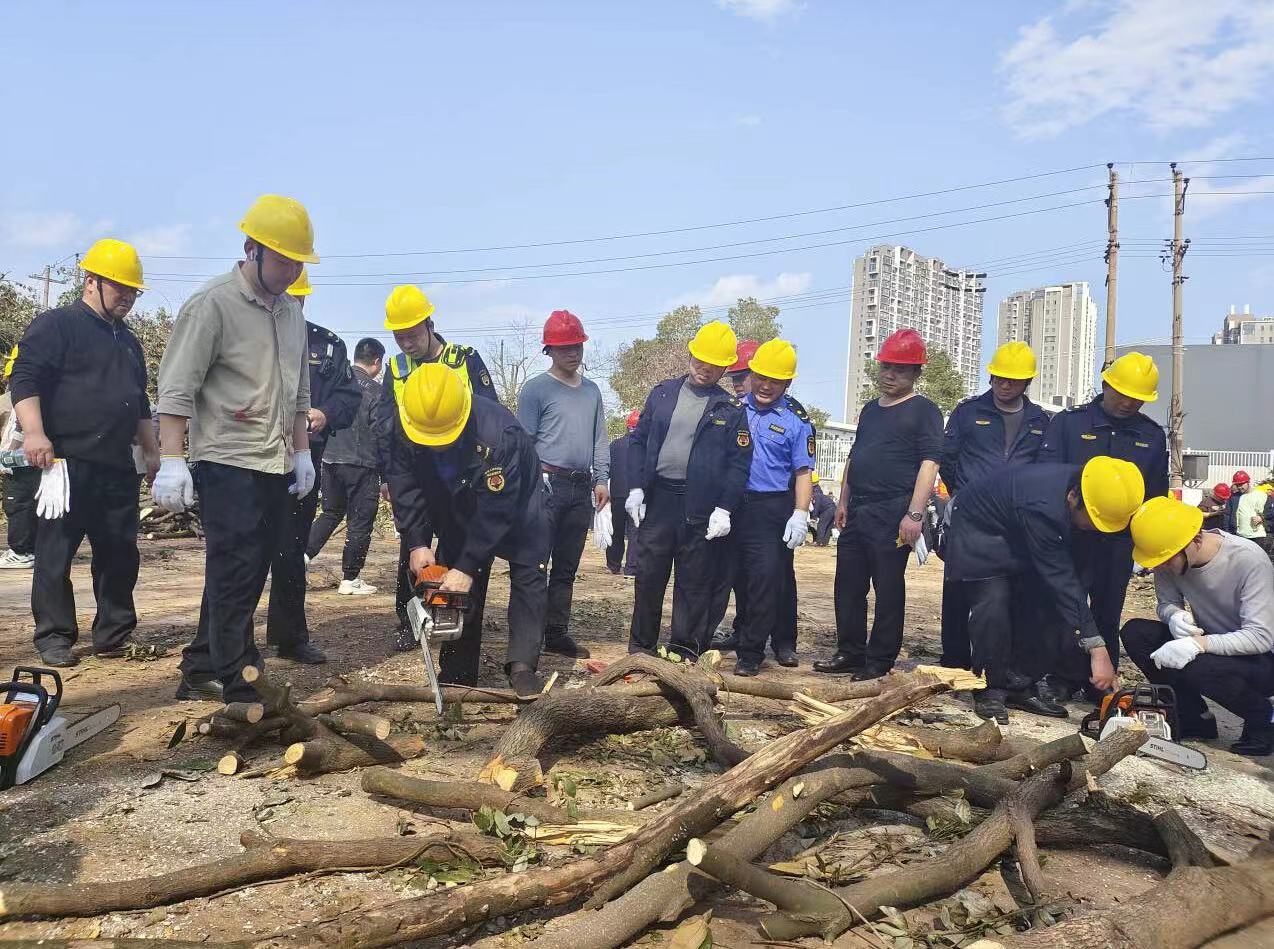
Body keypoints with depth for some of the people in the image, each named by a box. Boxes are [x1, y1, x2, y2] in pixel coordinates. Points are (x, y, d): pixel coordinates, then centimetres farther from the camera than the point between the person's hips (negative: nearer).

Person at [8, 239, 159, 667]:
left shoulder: (128, 341, 23)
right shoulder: (56, 325, -1)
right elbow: (24, 379, -11)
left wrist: (151, 450, 26)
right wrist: (34, 432, -24)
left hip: (118, 467, 7)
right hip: (68, 463, -7)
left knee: (121, 553, 7)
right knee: (56, 552, 0)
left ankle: (115, 634, 16)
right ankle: (54, 638, 8)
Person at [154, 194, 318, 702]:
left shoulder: (291, 309, 14)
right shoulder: (212, 305, -10)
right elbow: (177, 388, -13)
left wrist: (302, 452, 18)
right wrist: (172, 461, -18)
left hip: (276, 468, 8)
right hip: (228, 465, -7)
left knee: (248, 576, 12)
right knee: (235, 578, -5)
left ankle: (201, 671, 24)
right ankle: (234, 687, 4)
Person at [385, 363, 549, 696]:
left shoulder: (498, 432, -42)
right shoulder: (404, 432, -26)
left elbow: (495, 511, -38)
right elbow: (406, 491, -17)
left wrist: (467, 567, -37)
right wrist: (416, 544, -27)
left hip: (515, 503, -4)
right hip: (458, 511, 4)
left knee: (528, 578, -12)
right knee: (457, 587, 3)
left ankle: (521, 666, -8)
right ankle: (457, 674, 9)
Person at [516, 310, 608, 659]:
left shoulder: (592, 391, 16)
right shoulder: (536, 389, -3)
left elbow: (600, 438, 16)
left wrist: (602, 479, 8)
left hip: (582, 489, 6)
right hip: (547, 485, -6)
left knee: (567, 567, 10)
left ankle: (557, 633, 18)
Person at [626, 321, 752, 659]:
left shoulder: (731, 409, 1)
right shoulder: (663, 393, 7)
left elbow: (739, 463, -2)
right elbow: (638, 441, 8)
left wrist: (724, 508, -11)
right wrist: (635, 488, -1)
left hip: (702, 509, -2)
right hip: (657, 498, 2)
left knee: (695, 583, 5)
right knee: (648, 576, 9)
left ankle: (685, 650, 17)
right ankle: (640, 647, 22)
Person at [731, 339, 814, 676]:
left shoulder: (796, 421, 2)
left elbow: (803, 473, 0)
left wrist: (800, 515, -11)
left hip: (773, 510, -3)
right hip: (733, 505, 3)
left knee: (768, 577, -10)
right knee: (740, 576, 10)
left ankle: (750, 652, 0)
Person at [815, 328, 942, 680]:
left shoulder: (924, 411, -4)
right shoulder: (871, 409, 19)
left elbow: (929, 463, -13)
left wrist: (914, 513, -20)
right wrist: (844, 500, 17)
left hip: (893, 513, -7)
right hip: (857, 512, 8)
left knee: (888, 588, 0)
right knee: (848, 585, 11)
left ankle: (880, 661, 9)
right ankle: (850, 652, 22)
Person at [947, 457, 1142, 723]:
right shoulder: (1043, 509, -40)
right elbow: (1061, 579, -39)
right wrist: (1098, 649, -38)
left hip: (1013, 538, 8)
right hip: (977, 529, -8)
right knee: (993, 601, -20)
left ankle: (1015, 683, 8)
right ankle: (989, 690, -8)